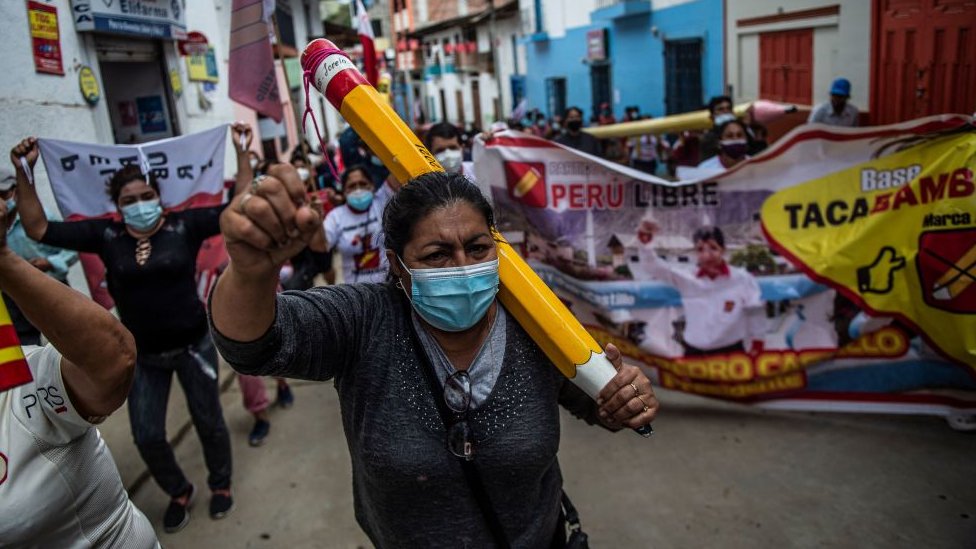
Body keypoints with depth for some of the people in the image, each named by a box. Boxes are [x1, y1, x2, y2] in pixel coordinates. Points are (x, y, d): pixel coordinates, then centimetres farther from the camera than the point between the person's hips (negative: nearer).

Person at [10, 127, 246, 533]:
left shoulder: (183, 225, -11)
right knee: (147, 437, 11)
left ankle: (221, 485, 40)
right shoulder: (105, 235, -5)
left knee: (208, 421, 14)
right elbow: (38, 229, -5)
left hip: (193, 345, -2)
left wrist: (241, 153, -19)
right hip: (143, 355, 2)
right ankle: (179, 492, 39)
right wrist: (24, 172, -12)